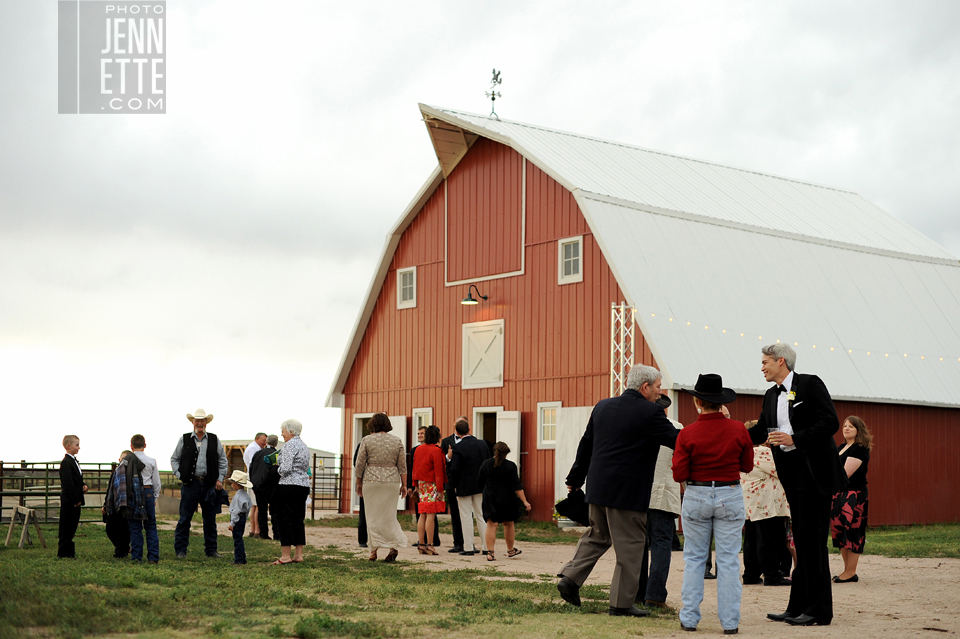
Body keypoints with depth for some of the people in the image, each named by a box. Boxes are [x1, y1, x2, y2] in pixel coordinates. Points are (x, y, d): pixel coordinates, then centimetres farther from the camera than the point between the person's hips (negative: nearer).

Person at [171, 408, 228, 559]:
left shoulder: (214, 440, 9)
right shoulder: (184, 439, 5)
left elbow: (223, 460, 13)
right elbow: (174, 459, 11)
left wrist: (220, 479, 4)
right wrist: (179, 475, -1)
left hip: (209, 484, 2)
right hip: (190, 484, -2)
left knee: (210, 519, 7)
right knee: (185, 518, -1)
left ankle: (211, 550, 14)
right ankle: (180, 550, 6)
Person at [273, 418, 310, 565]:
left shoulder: (290, 445, -11)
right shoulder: (304, 446, 17)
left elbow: (286, 468, -19)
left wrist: (278, 470, 3)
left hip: (289, 485, -9)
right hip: (304, 485, 9)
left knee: (285, 520, -4)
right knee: (298, 520, 11)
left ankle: (285, 556, -4)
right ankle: (299, 555, 10)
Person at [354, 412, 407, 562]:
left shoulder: (366, 440, -1)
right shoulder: (397, 441, 4)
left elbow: (360, 464, 1)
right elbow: (402, 466, 4)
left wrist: (359, 483, 10)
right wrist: (404, 484, 9)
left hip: (371, 481, -2)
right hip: (392, 481, 2)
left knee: (373, 516, 4)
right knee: (389, 515, 10)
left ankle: (374, 550, 2)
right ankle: (394, 545, -5)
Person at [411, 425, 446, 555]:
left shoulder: (418, 449, 9)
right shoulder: (436, 451, -12)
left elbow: (415, 468, 15)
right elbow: (438, 472, -12)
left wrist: (416, 485, 22)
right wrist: (440, 490, -10)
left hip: (421, 485, 7)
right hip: (432, 485, -7)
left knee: (422, 515, 8)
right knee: (430, 515, -7)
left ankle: (421, 544, 9)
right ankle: (430, 545, -8)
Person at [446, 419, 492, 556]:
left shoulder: (458, 447, -15)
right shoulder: (483, 444, 0)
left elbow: (454, 469, -18)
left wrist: (455, 485, -4)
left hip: (464, 486, -4)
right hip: (480, 486, 4)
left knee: (466, 517, 3)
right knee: (481, 516, 12)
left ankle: (468, 548, 4)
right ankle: (486, 547, 13)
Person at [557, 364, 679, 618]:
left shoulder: (602, 407, 9)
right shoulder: (650, 413, -11)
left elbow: (586, 444, 16)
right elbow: (677, 441, -8)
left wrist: (575, 479, 25)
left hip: (598, 487, 7)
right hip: (627, 492, -7)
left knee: (597, 535, 22)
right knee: (630, 546, 3)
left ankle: (570, 578, 12)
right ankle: (622, 602, 7)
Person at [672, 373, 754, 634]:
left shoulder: (687, 434, -10)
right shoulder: (738, 430, -6)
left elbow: (679, 474, -8)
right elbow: (747, 466, 5)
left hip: (697, 496, -1)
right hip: (730, 495, 1)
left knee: (694, 559, 10)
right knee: (728, 560, 5)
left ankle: (689, 619, 10)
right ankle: (730, 622, 5)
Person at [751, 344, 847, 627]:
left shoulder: (810, 384, -7)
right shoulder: (771, 396, 15)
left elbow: (831, 423, -14)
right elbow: (759, 432, 16)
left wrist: (794, 439, -19)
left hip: (814, 470, -8)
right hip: (792, 473, 8)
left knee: (812, 538, -7)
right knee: (801, 540, 11)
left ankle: (819, 611, -1)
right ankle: (798, 607, 15)